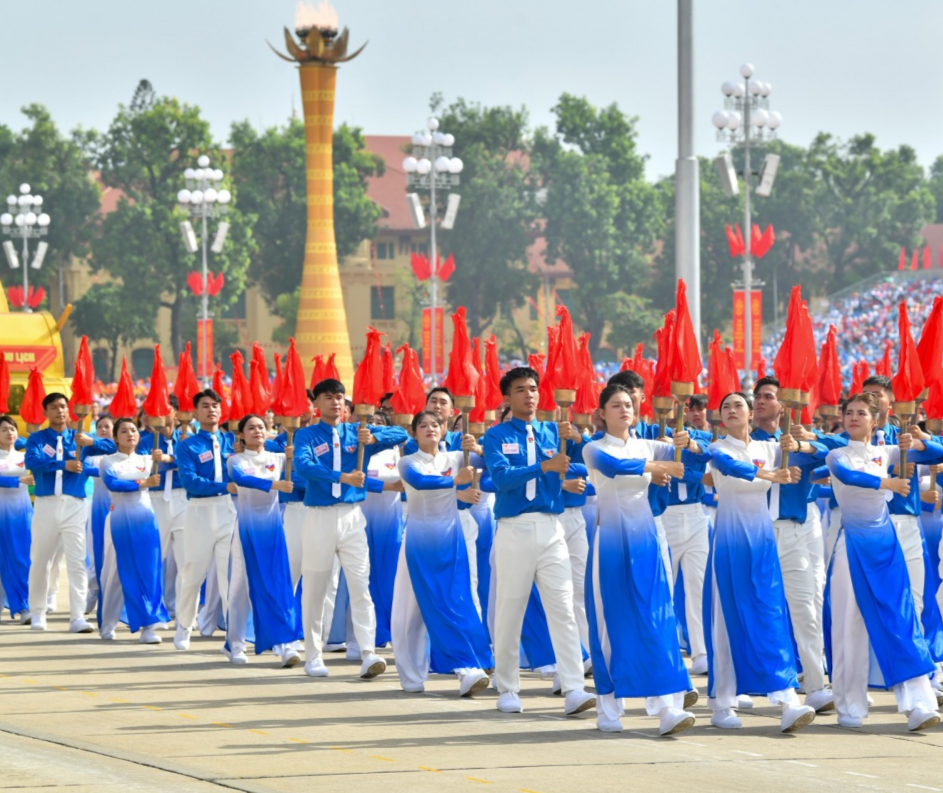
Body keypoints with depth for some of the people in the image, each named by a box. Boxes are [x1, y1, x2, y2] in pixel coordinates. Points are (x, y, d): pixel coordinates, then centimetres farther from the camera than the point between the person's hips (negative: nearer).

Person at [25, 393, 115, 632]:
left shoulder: (77, 438, 10)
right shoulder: (38, 439, 4)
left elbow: (112, 447, 2)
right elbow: (32, 461, -16)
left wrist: (91, 442, -17)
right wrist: (64, 464, -24)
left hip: (74, 506, 1)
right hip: (46, 504, -1)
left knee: (77, 562, -7)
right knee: (39, 561, 7)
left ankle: (77, 618, -10)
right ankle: (37, 613, 21)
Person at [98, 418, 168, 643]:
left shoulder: (147, 460, 12)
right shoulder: (108, 462, 3)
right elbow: (111, 483, -16)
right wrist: (141, 483, -19)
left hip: (145, 519, 2)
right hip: (121, 520, -2)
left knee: (149, 571, -5)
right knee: (118, 572, 2)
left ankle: (149, 625, -6)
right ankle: (108, 625, 14)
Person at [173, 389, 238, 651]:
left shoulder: (233, 440, 11)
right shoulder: (187, 446, 2)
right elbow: (189, 481, -12)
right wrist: (225, 486, -18)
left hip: (231, 510, 2)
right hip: (200, 511, -1)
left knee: (231, 573, -3)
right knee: (193, 573, 6)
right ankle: (183, 627, 21)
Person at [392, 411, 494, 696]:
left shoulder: (454, 458, 8)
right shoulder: (408, 463, -2)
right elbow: (418, 480, -24)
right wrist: (454, 481, -38)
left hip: (451, 539, 2)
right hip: (420, 540, -2)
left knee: (459, 603, -8)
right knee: (434, 606, -3)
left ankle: (468, 670, -16)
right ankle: (412, 675, 5)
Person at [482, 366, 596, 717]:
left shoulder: (552, 432, 11)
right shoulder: (497, 435, 4)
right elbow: (501, 477, -13)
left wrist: (575, 439, -18)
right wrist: (544, 466, -24)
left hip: (551, 530, 2)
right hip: (513, 530, -2)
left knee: (562, 609, -7)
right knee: (509, 612, 4)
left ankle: (573, 690, -13)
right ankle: (507, 690, 14)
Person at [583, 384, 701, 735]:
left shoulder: (647, 447, 12)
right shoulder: (594, 449, 2)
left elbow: (692, 455, 1)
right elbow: (611, 465, -20)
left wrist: (688, 444, -22)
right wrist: (660, 466, -27)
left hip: (645, 538, 3)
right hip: (611, 538, -3)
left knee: (657, 619, -7)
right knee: (611, 622, -1)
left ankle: (667, 707, -15)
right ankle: (608, 709, 9)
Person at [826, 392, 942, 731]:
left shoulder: (884, 453, 10)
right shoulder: (837, 455, 1)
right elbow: (847, 475, -23)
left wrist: (915, 444, -9)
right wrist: (888, 483, -30)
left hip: (885, 542, 2)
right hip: (853, 544, -2)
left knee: (902, 620, -7)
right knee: (850, 624, -2)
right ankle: (850, 706, 6)